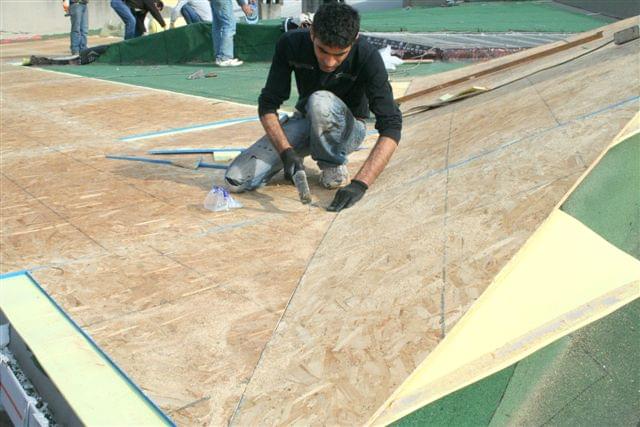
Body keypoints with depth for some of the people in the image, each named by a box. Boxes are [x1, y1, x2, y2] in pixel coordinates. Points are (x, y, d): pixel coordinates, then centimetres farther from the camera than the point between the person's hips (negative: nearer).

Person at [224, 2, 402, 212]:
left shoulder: (367, 57, -28)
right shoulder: (291, 44, -20)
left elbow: (391, 126, -32)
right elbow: (268, 104, -16)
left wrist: (360, 183, -43)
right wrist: (286, 152, -33)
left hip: (347, 129, -2)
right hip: (304, 122, 3)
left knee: (321, 101, -39)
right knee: (236, 180, -16)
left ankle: (334, 168, -12)